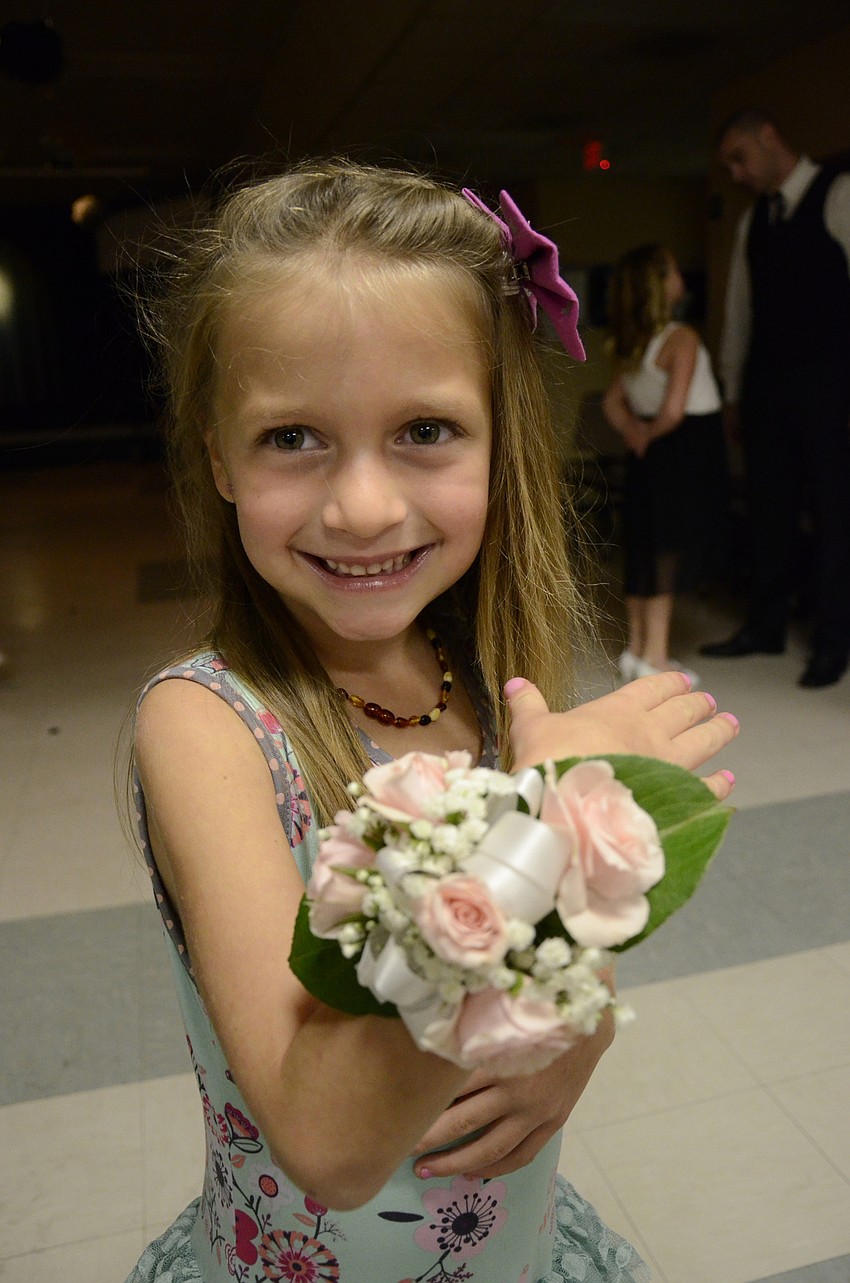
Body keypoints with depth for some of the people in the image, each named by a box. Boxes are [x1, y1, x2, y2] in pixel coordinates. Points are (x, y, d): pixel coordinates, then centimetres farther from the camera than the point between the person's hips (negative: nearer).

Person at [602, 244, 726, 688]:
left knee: (644, 550, 12)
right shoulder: (681, 338, -16)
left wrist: (634, 431, -1)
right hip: (687, 453, -7)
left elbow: (613, 402, 12)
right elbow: (673, 409, -24)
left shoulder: (630, 343, 7)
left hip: (650, 456, 8)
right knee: (671, 553, -2)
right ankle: (654, 656, 3)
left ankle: (637, 648, 21)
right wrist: (650, 433, -6)